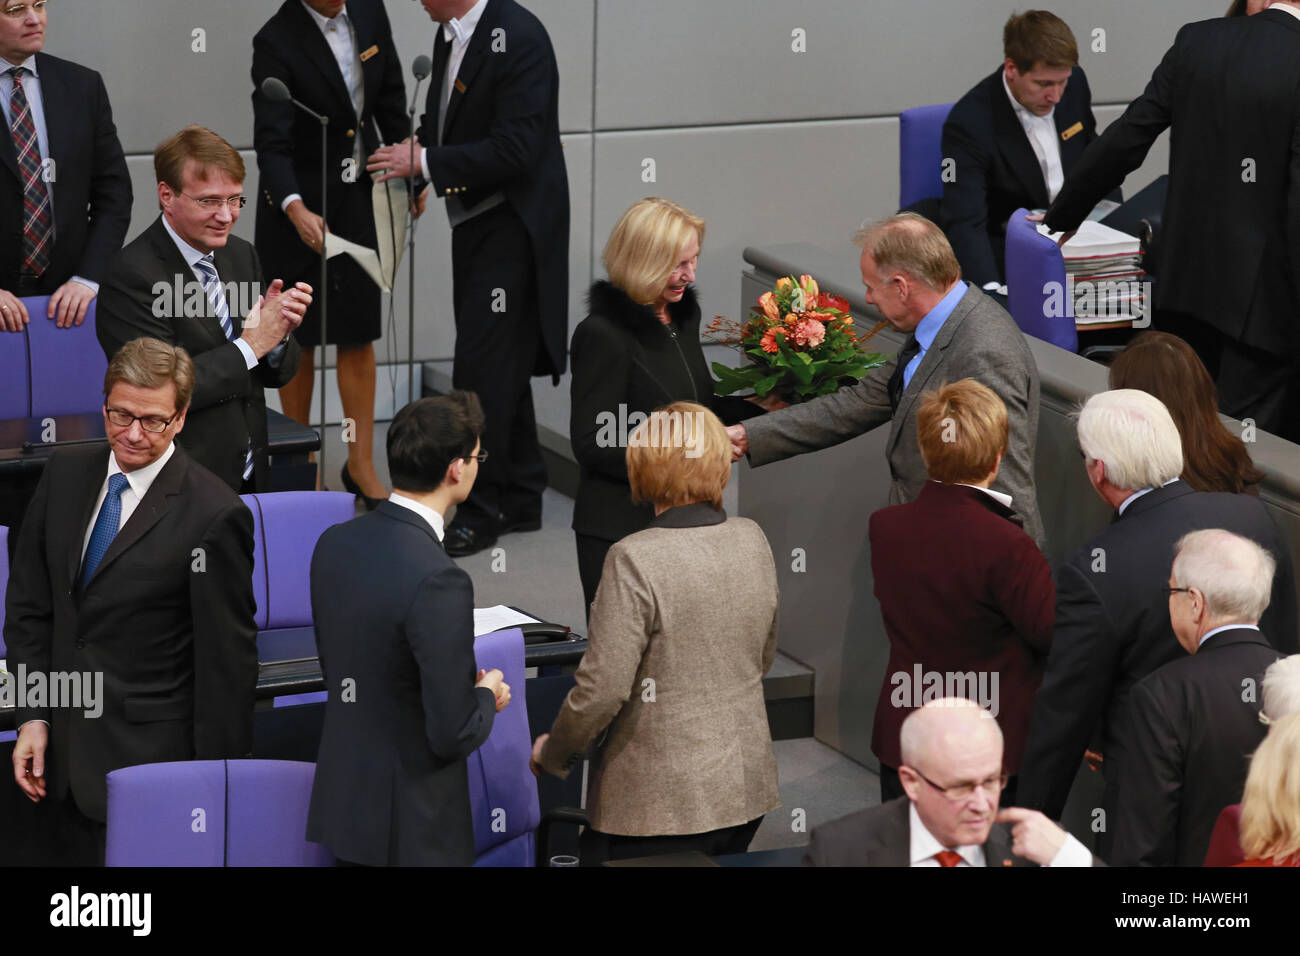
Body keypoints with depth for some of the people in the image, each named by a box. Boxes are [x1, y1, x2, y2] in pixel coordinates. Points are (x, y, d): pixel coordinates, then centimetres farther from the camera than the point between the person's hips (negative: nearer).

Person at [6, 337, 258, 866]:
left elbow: (227, 663, -11)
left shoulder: (214, 515, -15)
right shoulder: (64, 474, 4)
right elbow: (29, 605, 10)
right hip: (61, 750, 6)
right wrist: (32, 717, 3)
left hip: (148, 760, -6)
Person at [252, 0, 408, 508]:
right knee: (299, 336, 5)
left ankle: (360, 463, 12)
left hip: (359, 195, 4)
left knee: (359, 331, 5)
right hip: (299, 202, -4)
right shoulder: (277, 41, -20)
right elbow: (271, 140, -26)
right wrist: (295, 208, -41)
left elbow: (391, 99, 10)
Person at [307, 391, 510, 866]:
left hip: (342, 802, 8)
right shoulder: (438, 581, -26)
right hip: (409, 825, -7)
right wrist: (487, 696, -1)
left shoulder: (335, 543, -1)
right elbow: (453, 734, -23)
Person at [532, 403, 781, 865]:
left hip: (661, 804, -7)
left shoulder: (634, 560, -19)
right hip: (745, 789, 7)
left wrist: (552, 754, -2)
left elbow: (602, 688, -19)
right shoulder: (752, 540, 2)